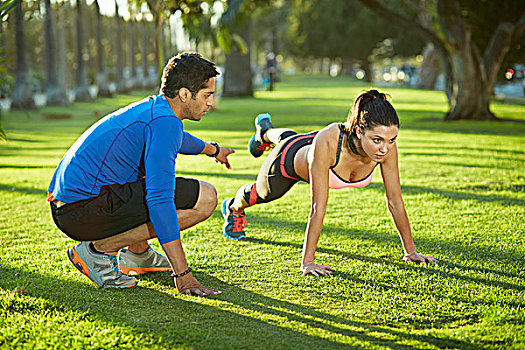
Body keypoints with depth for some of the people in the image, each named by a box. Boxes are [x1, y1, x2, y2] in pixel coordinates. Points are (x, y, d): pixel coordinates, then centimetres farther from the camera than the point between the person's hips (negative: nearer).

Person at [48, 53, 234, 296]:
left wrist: (212, 149, 62)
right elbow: (159, 199, -25)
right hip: (86, 208, -10)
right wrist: (182, 274, -27)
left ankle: (137, 254, 21)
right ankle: (99, 249, -10)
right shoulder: (165, 120, -16)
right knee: (204, 198, -13)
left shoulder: (150, 107, 15)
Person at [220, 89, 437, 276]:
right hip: (290, 158, -4)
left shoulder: (387, 146, -38)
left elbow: (395, 202, -26)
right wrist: (307, 262, -43)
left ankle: (265, 130, 74)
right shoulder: (327, 142, -50)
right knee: (263, 193, 30)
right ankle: (234, 209, 65)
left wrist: (410, 251, -22)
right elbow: (318, 208, -45)